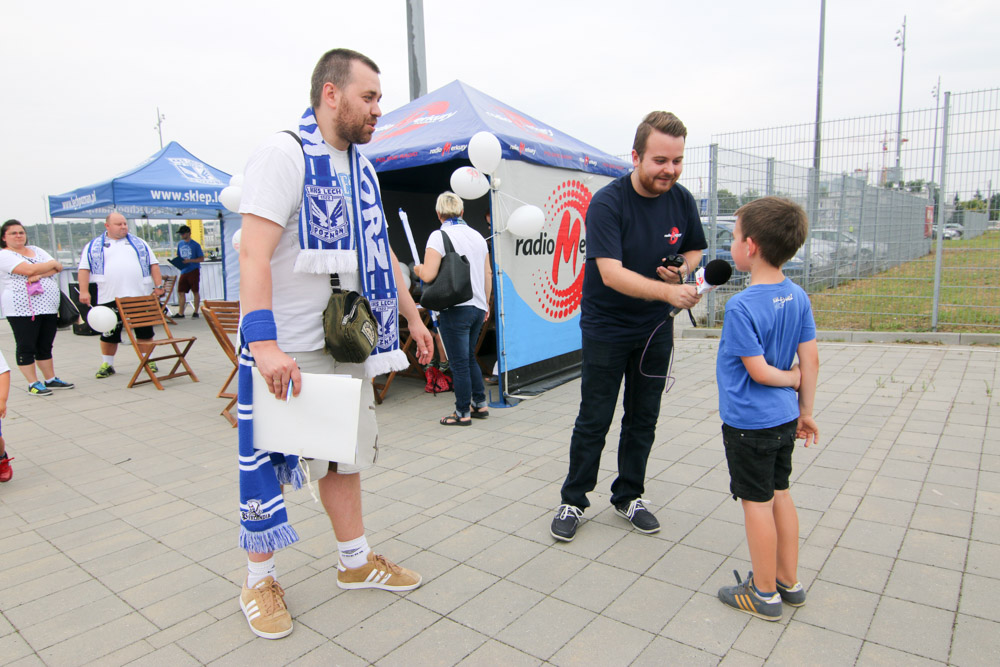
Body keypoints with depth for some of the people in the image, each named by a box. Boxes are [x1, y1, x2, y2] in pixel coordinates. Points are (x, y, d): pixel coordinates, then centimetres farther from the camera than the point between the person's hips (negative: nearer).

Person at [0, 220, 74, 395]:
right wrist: (52, 264, -2)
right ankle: (33, 384, 7)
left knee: (45, 346, 12)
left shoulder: (36, 250, 17)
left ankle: (50, 379, 21)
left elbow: (57, 268, 6)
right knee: (26, 347, 0)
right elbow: (28, 270, -18)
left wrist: (39, 274, -13)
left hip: (48, 307, 6)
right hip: (22, 308, -6)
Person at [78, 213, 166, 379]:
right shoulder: (94, 246, 10)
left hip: (140, 296, 1)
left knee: (145, 331, 4)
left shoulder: (138, 243, 15)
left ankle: (148, 361, 16)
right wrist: (84, 291, -6)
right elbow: (84, 269, 5)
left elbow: (153, 265, 11)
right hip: (110, 298, -1)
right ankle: (107, 365, 18)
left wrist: (158, 286, 1)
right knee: (109, 334, 5)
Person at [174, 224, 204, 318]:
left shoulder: (195, 245, -4)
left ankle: (196, 312, 9)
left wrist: (189, 260, -17)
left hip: (194, 271, -5)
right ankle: (180, 313, 7)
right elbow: (179, 257, 22)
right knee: (181, 292, 2)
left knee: (195, 292, 1)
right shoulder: (180, 244, 13)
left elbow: (202, 259, -6)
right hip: (183, 271, 6)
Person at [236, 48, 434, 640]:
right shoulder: (285, 154, -11)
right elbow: (254, 253, -20)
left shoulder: (361, 167, 14)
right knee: (269, 457, 5)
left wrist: (412, 316, 17)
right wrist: (265, 342, -29)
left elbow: (381, 251, 20)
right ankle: (260, 579, 24)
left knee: (345, 452, 16)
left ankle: (356, 561, 32)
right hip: (288, 347, -7)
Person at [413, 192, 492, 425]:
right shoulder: (477, 236, 11)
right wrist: (486, 303, 24)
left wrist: (418, 269, 4)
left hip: (455, 308, -7)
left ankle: (463, 413, 11)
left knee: (459, 362, 1)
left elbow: (428, 275, -18)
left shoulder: (439, 236, -10)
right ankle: (480, 404, 26)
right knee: (469, 357, 20)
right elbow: (488, 274, 15)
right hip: (477, 307, 7)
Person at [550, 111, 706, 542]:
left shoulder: (682, 200, -3)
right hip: (606, 329, -5)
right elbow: (612, 273, -29)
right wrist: (668, 291, -42)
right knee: (594, 421, 3)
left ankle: (628, 496, 31)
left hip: (655, 329, 5)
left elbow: (695, 249, 13)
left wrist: (684, 269, -10)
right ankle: (573, 501, 21)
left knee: (643, 419, 13)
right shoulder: (607, 203, -20)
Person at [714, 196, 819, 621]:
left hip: (749, 423, -8)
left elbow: (758, 371, -20)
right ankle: (789, 582, 34)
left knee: (757, 502, 6)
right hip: (784, 418, 8)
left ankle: (764, 594, 22)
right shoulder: (798, 297, 0)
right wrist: (806, 409, 11)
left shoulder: (741, 307, -22)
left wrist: (791, 378, -1)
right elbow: (810, 360, 3)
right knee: (779, 494, 19)